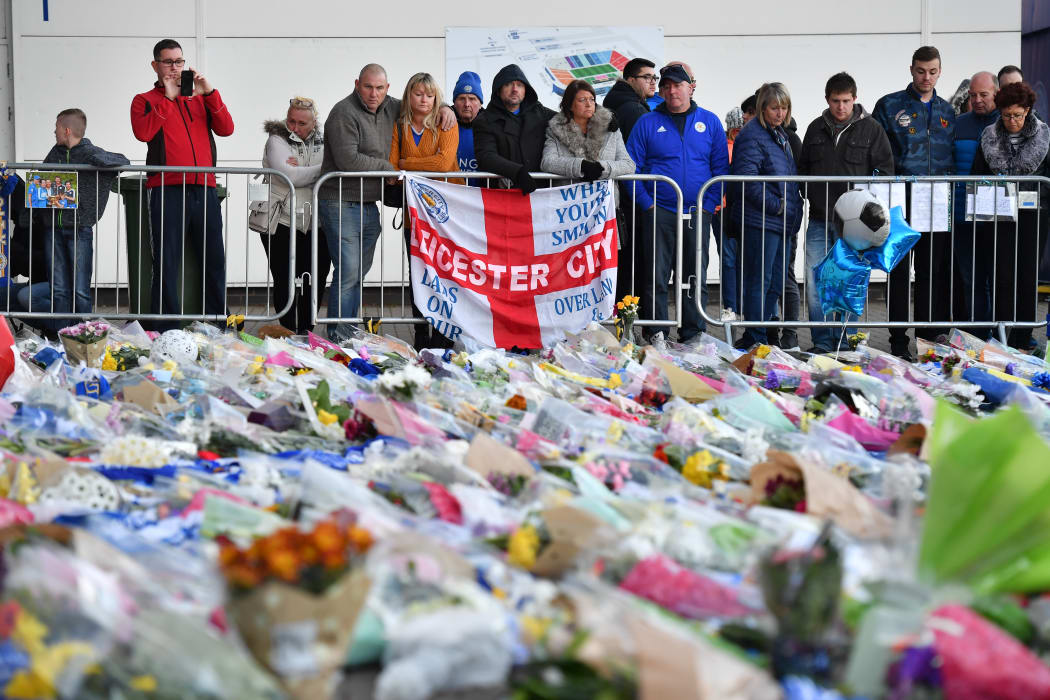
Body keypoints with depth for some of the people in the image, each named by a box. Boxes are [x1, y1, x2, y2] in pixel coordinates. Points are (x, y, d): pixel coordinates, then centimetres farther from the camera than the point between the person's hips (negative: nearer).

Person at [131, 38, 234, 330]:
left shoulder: (199, 98, 21)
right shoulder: (145, 101, 11)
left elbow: (226, 129, 6)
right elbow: (143, 132, -9)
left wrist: (209, 93, -3)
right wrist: (167, 98, -5)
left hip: (204, 191, 3)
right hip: (167, 191, -3)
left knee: (214, 261, 5)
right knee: (167, 263, -4)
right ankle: (165, 332, -1)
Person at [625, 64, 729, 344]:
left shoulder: (710, 122, 7)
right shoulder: (648, 123, 3)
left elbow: (721, 168, 7)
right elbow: (631, 166, 1)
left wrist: (709, 205, -3)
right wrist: (647, 203, -8)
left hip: (697, 215, 2)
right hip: (659, 213, -1)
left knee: (696, 279, 6)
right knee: (655, 278, -1)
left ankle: (693, 337, 14)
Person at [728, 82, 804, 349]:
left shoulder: (782, 135, 18)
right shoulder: (752, 136, -11)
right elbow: (746, 179, -19)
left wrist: (792, 210, 16)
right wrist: (775, 205, -18)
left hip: (784, 222, 9)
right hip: (760, 222, -9)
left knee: (776, 283, 11)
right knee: (759, 281, -6)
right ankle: (755, 340, -3)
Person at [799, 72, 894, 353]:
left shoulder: (871, 129, 0)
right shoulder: (816, 129, 11)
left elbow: (885, 170, 0)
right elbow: (803, 168, 21)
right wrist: (810, 195, 8)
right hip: (819, 220, 3)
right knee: (815, 283, 0)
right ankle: (822, 343, 9)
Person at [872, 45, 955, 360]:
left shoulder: (947, 112, 15)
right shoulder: (890, 106, 2)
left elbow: (952, 156, 19)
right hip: (901, 201, -4)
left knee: (935, 272, 5)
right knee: (900, 272, 0)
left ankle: (931, 339, 12)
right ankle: (899, 342, 4)